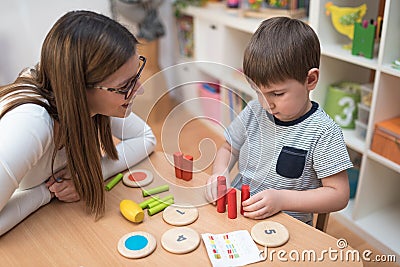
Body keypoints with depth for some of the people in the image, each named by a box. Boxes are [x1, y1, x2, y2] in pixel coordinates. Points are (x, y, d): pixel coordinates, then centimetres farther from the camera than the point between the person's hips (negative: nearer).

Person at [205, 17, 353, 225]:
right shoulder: (254, 112, 1)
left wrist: (282, 199, -21)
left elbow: (339, 195, -11)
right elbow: (228, 148, 17)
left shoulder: (323, 133, -14)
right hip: (235, 212, 6)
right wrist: (219, 173, -6)